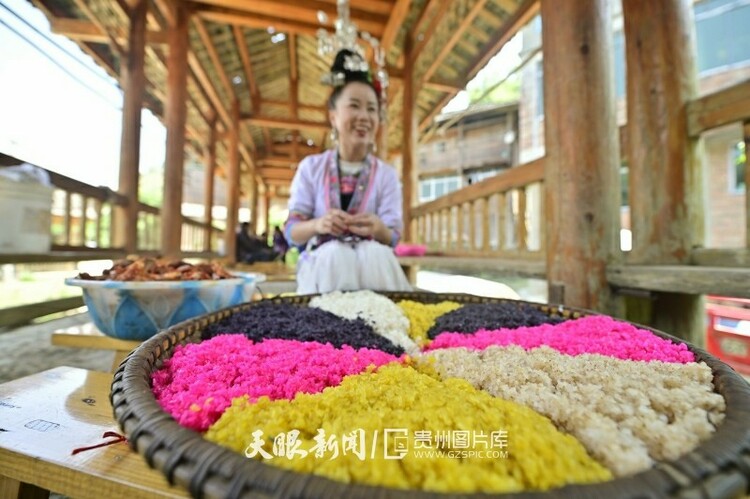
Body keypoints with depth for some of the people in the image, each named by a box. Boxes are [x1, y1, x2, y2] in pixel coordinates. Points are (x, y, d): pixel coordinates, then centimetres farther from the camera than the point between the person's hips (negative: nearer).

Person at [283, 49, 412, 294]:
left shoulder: (387, 174, 4)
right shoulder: (310, 167, 3)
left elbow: (392, 239, -1)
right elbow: (291, 231, 0)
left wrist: (378, 229, -26)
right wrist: (317, 225, -22)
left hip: (373, 263, 1)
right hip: (322, 264, 0)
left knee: (378, 254, -31)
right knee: (333, 255, -32)